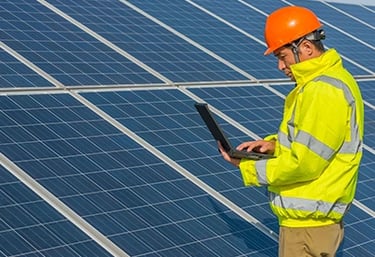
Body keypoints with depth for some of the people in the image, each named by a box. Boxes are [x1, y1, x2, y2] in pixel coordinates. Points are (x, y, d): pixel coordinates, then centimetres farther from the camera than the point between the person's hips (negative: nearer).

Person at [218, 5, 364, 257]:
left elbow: (304, 163, -23)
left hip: (309, 220, -10)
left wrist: (248, 168, -12)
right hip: (308, 214, 10)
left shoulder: (324, 92, -23)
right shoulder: (323, 80, 11)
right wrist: (274, 144, 6)